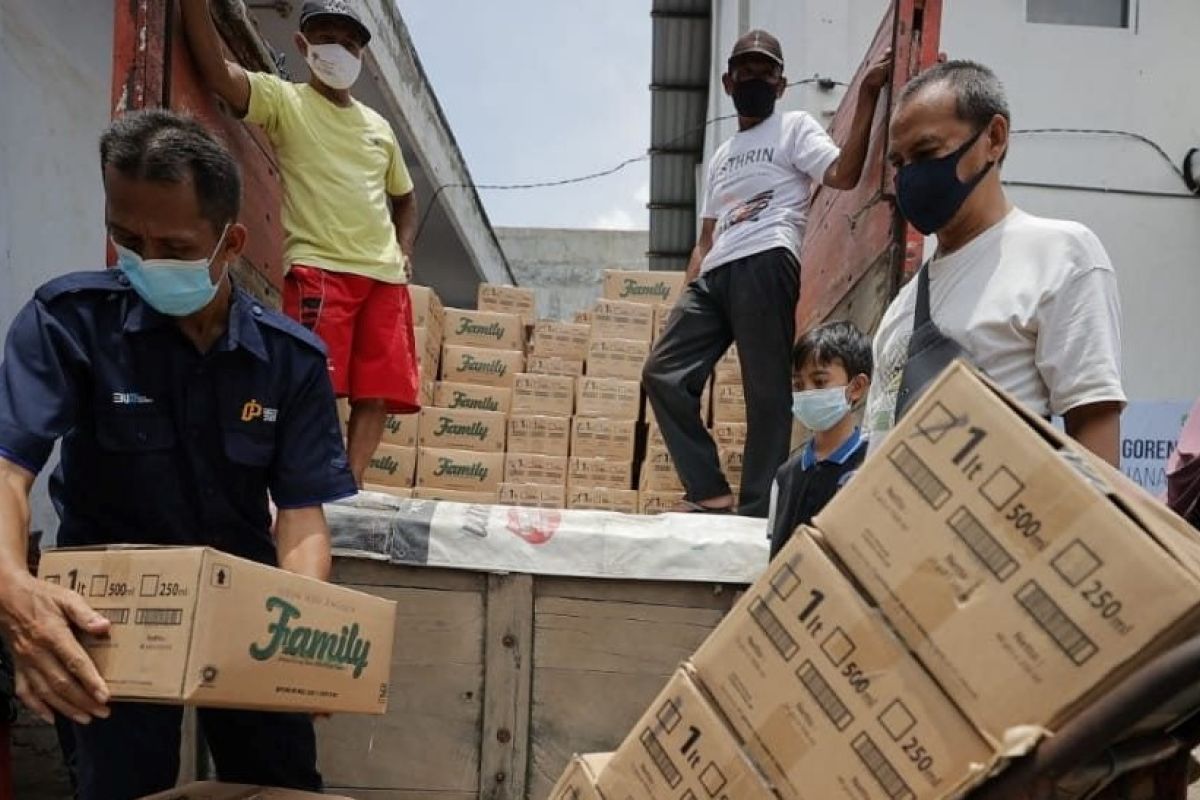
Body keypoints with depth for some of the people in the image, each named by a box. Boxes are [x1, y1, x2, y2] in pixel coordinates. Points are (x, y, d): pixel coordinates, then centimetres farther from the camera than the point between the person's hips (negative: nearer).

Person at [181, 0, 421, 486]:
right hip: (319, 267, -5)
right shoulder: (284, 100, 6)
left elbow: (404, 196, 33)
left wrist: (404, 251, 15)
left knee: (379, 394, -1)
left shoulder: (379, 127, 22)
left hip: (384, 276, 6)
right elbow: (215, 71, -11)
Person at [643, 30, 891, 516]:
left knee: (766, 390, -10)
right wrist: (686, 295, 17)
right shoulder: (721, 156, 32)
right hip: (713, 275, 7)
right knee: (663, 373, -2)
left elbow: (843, 175, -6)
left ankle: (756, 510, -9)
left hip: (765, 265, -7)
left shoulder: (795, 127, 13)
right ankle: (710, 492, 0)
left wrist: (867, 96, -10)